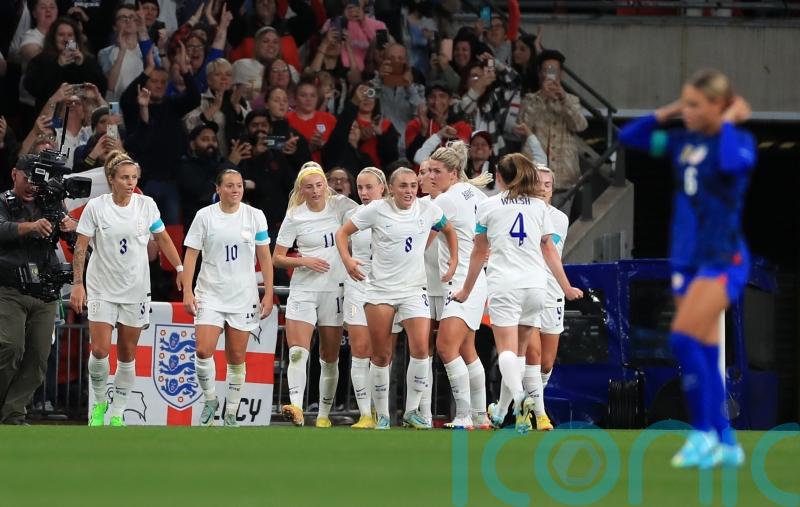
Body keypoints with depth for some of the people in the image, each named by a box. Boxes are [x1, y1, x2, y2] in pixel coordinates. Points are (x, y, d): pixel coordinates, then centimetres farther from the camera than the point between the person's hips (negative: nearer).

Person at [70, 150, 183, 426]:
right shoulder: (95, 207, -7)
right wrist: (77, 284, -10)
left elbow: (163, 239, 10)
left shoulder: (146, 205, -2)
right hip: (102, 289, -2)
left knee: (127, 355, 4)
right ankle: (99, 403, 9)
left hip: (135, 290, 2)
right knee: (100, 350, -13)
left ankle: (117, 413, 14)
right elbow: (80, 247, -5)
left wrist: (180, 269, 5)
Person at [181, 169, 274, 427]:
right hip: (210, 296, -1)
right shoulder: (204, 216, -1)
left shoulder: (255, 216, 2)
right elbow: (191, 254, 0)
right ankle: (210, 400, 8)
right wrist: (187, 291, -9)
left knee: (236, 359, 3)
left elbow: (265, 257, 6)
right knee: (204, 351, -15)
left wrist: (268, 294, 2)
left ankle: (231, 415, 14)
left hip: (243, 298, 1)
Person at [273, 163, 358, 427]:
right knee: (297, 351, -18)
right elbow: (277, 258, 4)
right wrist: (304, 261, -13)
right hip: (303, 289, -1)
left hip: (335, 289, 1)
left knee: (330, 358, 5)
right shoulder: (294, 217, 0)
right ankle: (296, 408, -28)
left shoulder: (340, 205, 0)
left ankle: (324, 414, 14)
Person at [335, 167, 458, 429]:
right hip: (380, 288, -1)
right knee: (381, 356, 2)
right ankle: (382, 415, 14)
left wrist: (454, 259, 9)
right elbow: (342, 232, 2)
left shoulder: (429, 210, 0)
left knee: (420, 349, -16)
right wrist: (347, 259, -14)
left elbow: (449, 230, 21)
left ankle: (411, 411, -3)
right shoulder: (377, 210, -5)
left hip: (413, 290, 1)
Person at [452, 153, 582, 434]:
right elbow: (549, 251, 12)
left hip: (504, 285, -3)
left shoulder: (488, 206, 6)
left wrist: (466, 289, 21)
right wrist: (566, 287, 19)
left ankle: (519, 396, -39)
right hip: (535, 285, 3)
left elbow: (479, 252, 10)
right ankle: (501, 412, 15)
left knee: (507, 350, -12)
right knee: (519, 351, 14)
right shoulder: (539, 206, 13)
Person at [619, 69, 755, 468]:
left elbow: (733, 162, -32)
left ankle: (703, 434, -11)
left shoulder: (739, 140, -9)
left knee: (683, 338, -19)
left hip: (723, 258, -7)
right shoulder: (684, 142, 8)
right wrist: (666, 114, 5)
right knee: (704, 353, 7)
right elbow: (629, 137, 15)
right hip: (687, 258, 7)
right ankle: (726, 443, 14)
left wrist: (728, 122, -17)